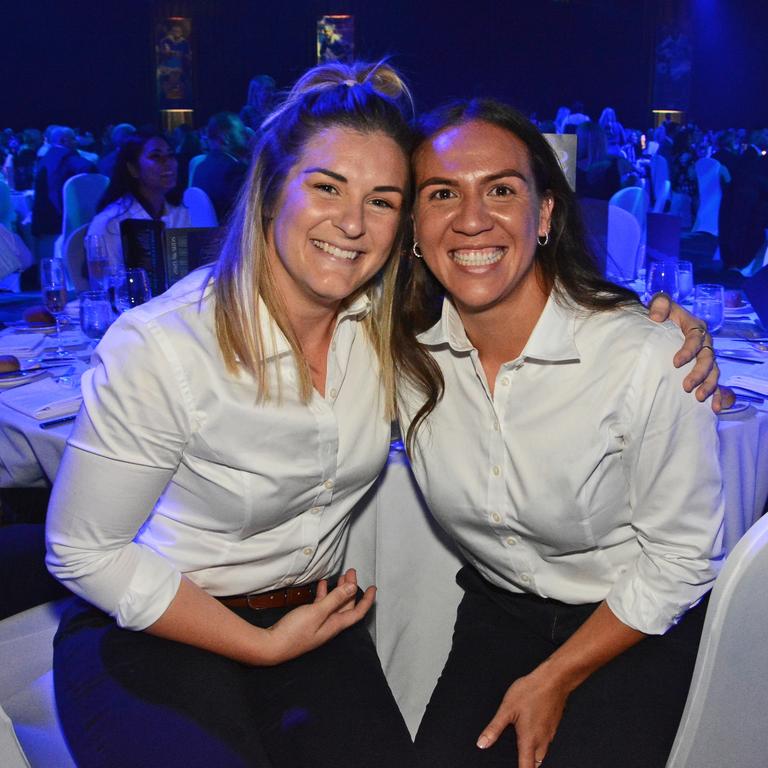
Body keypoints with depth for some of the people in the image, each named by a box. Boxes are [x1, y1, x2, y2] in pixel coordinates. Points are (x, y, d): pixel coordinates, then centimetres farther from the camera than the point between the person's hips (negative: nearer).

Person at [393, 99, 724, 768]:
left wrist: (555, 680, -9)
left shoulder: (648, 357, -26)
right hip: (499, 606, 3)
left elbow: (679, 559, -14)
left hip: (640, 625, -2)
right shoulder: (406, 353, -14)